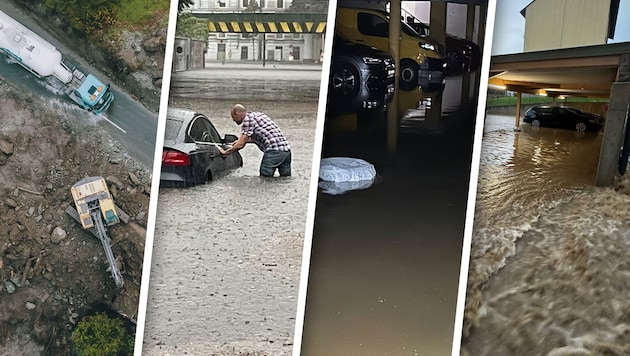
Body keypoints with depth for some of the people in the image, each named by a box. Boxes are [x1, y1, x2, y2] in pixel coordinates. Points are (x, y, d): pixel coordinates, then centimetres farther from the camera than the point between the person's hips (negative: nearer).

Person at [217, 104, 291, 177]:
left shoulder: (247, 119, -3)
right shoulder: (257, 115, 24)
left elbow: (241, 145, -6)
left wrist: (225, 152, 8)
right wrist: (243, 140, 47)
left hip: (274, 150, -9)